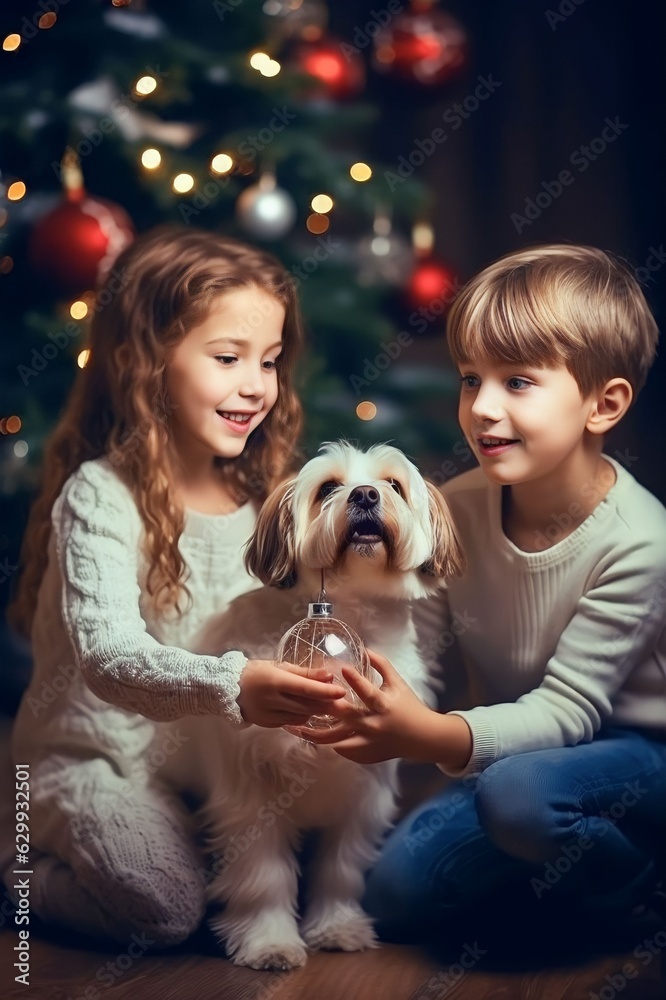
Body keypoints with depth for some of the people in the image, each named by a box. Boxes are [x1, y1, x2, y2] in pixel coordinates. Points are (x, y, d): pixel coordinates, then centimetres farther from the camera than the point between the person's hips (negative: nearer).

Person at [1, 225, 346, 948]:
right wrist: (231, 686, -49)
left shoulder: (258, 495, 3)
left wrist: (313, 677, -18)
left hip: (205, 752, 7)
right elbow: (110, 656, -32)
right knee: (168, 908, -23)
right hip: (91, 756, -6)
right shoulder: (100, 498, -20)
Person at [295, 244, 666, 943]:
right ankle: (553, 861, 15)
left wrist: (430, 737, -44)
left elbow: (567, 708, -28)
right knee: (397, 893, -7)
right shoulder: (455, 509, -10)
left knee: (520, 791, -35)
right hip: (519, 743, 5)